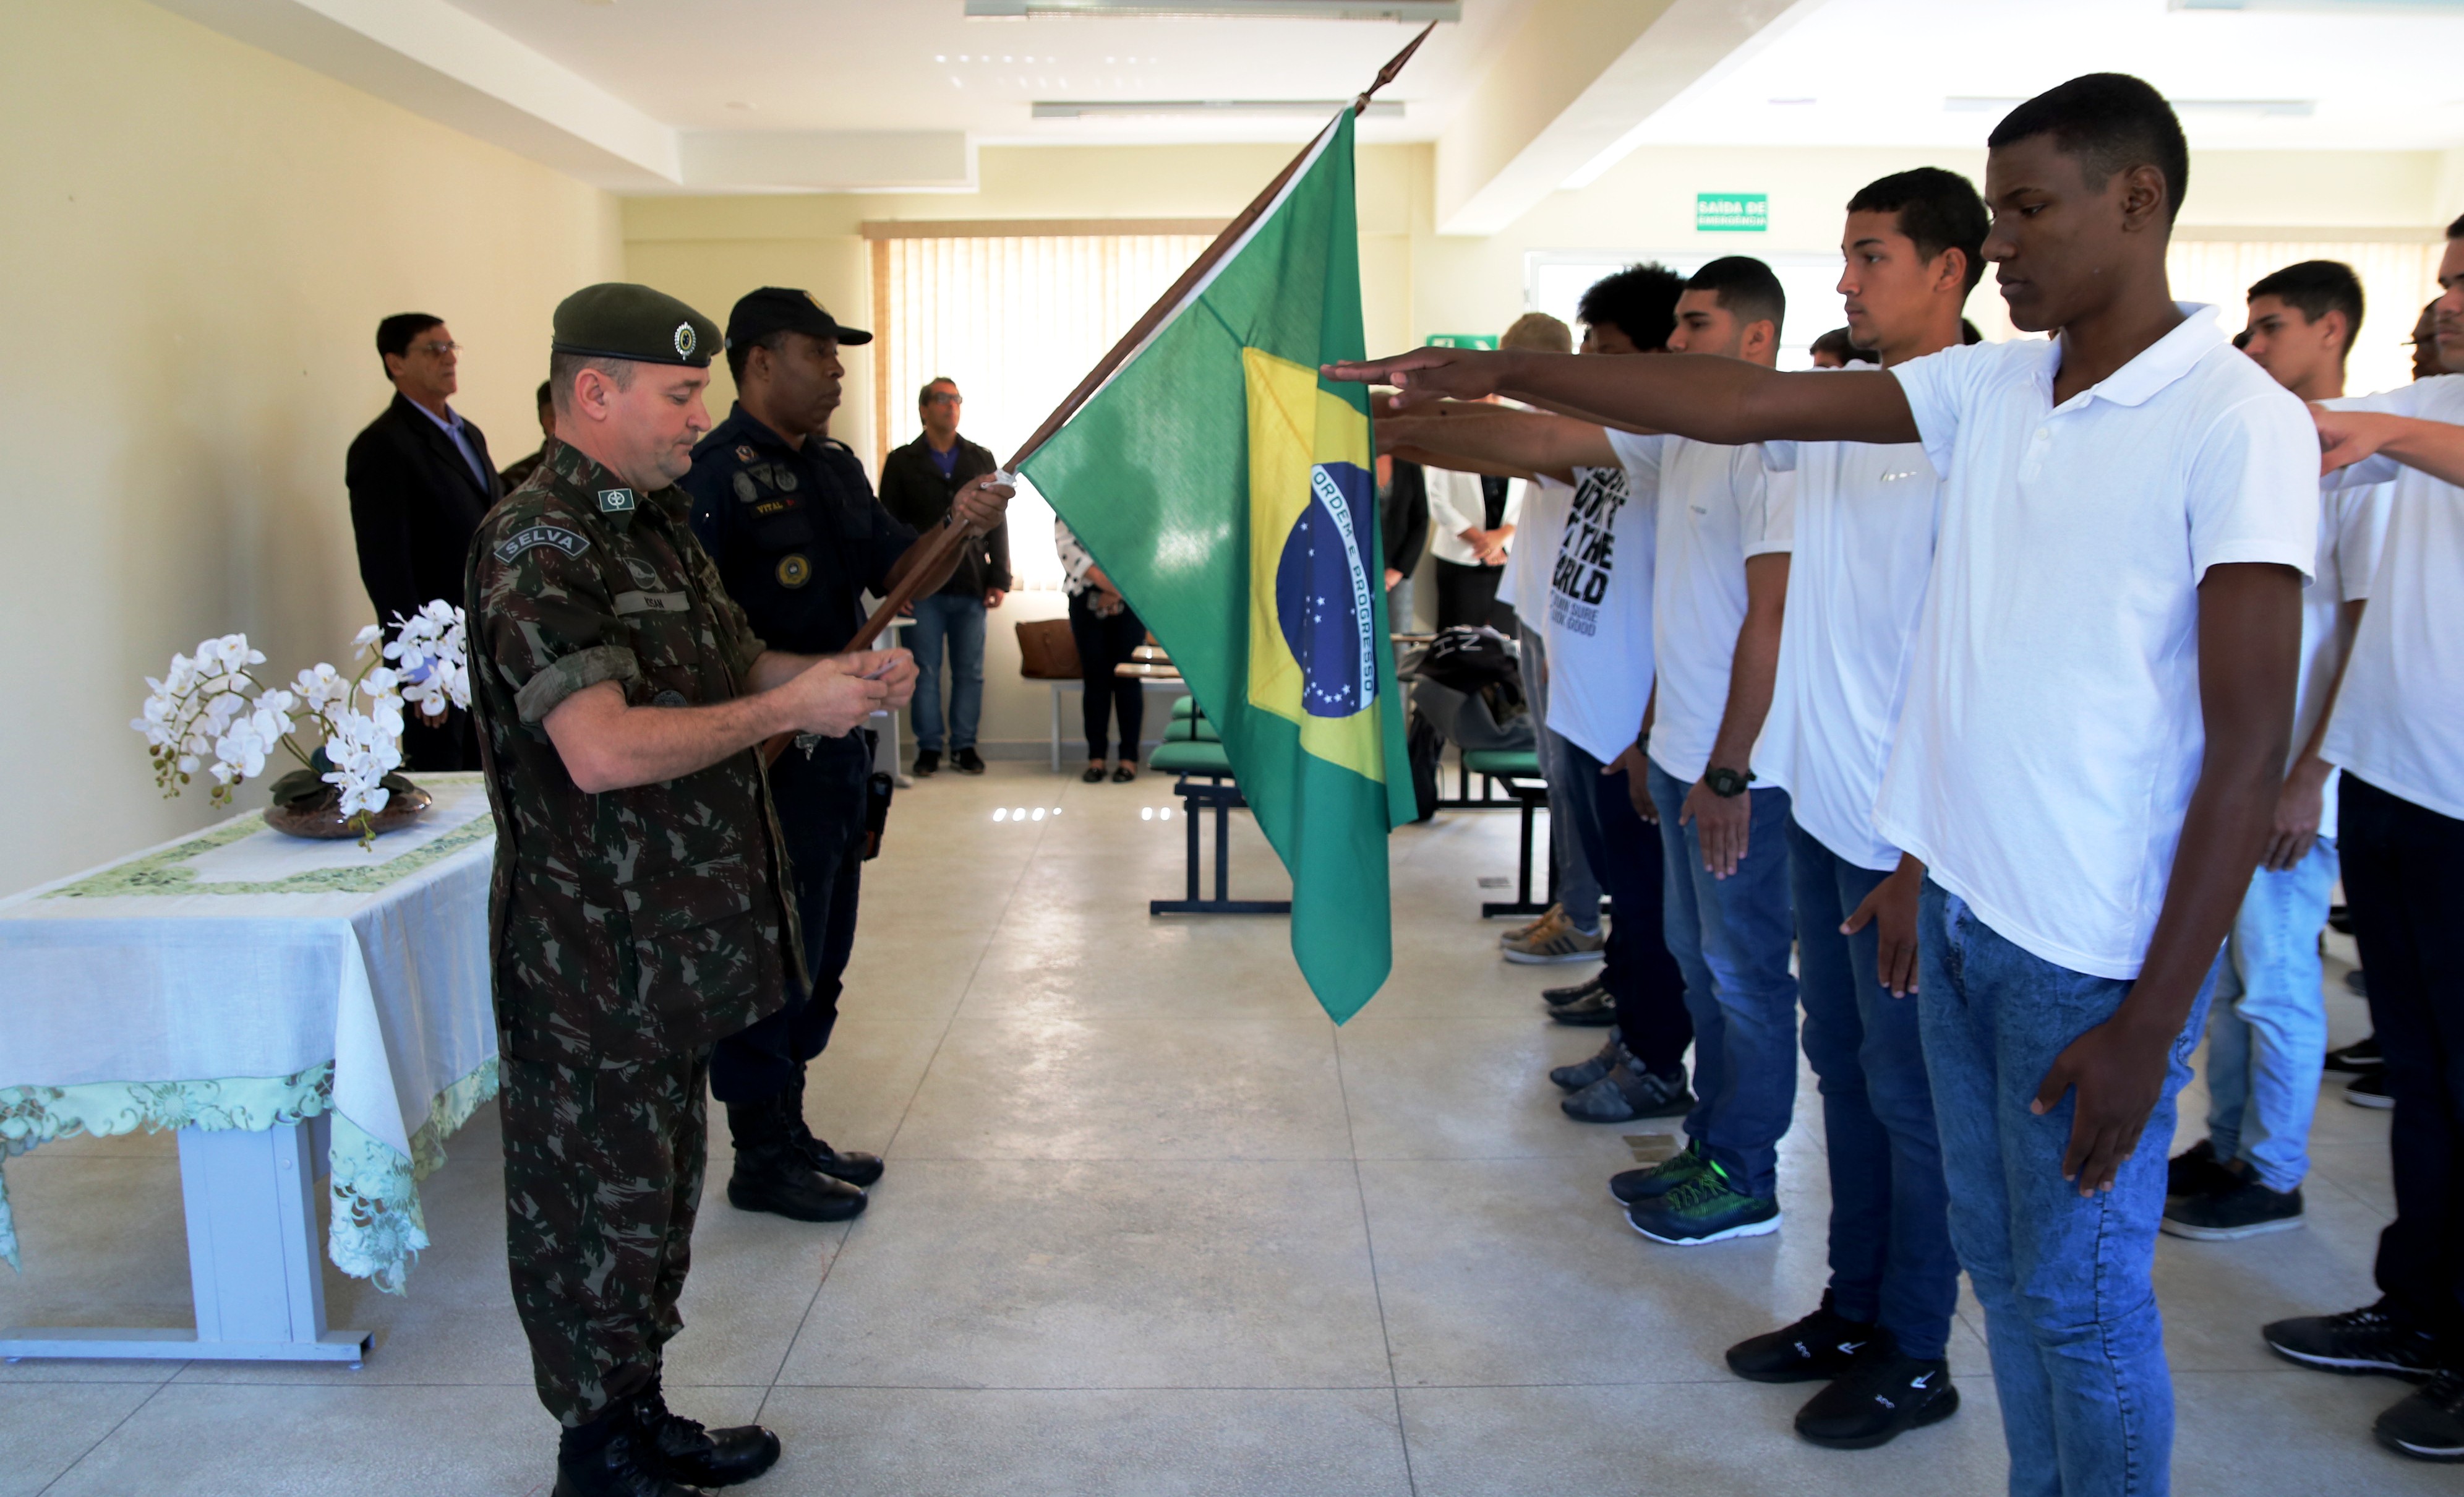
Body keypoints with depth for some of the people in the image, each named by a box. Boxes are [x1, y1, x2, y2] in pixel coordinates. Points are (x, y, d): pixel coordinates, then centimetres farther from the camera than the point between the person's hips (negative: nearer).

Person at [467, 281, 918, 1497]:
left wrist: (835, 672, 2)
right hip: (594, 960, -10)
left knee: (660, 1198, 20)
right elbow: (604, 749, -29)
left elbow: (734, 662, 22)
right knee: (597, 1212, 5)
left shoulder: (655, 526, 13)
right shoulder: (537, 547, -19)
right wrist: (790, 707, -21)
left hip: (676, 938, 10)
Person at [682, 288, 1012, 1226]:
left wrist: (957, 527, -7)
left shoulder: (835, 468, 14)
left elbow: (896, 573, 11)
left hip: (837, 748, 9)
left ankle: (789, 1131, 31)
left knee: (819, 950, 17)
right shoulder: (717, 473, -14)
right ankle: (761, 1159, 15)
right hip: (767, 757, -9)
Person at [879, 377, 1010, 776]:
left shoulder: (981, 459, 13)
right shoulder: (902, 462, 6)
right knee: (925, 672, 1)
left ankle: (964, 745, 13)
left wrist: (999, 578, 3)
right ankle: (929, 747, 10)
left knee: (970, 672, 4)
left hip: (972, 587, 2)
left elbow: (997, 521, 12)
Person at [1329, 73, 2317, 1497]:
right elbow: (1745, 402, 4)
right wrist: (1494, 371, 0)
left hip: (2095, 954, -7)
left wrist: (2151, 1025, -17)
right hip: (1962, 903, 7)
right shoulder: (1992, 388, 6)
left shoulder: (2239, 425, -14)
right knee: (2000, 1263, 20)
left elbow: (2250, 746, -16)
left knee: (2084, 1300, 8)